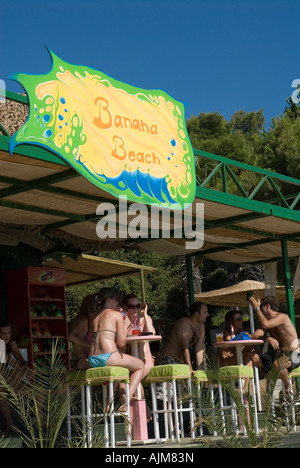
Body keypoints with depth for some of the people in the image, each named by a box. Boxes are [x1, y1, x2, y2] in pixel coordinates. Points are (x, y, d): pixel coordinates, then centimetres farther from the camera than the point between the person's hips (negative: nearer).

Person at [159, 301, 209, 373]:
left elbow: (199, 350, 0)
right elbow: (185, 348, -26)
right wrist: (190, 368, -30)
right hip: (169, 359, -8)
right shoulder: (183, 324, -21)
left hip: (183, 361, 8)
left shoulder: (201, 326, 4)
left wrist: (200, 370, -9)